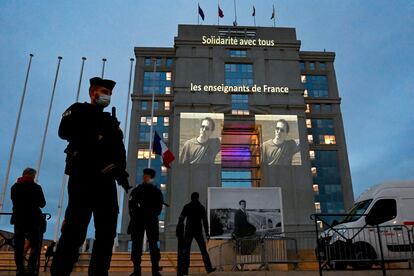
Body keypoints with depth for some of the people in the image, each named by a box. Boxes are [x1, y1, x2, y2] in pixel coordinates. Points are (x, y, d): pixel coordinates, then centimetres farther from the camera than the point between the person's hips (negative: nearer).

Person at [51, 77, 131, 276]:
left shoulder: (111, 120, 24)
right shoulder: (79, 110, 10)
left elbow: (119, 151, 14)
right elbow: (65, 131, -11)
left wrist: (121, 173, 0)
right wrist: (93, 139, -11)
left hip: (106, 181, 6)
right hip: (83, 177, -6)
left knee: (107, 231, 4)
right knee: (75, 229, -9)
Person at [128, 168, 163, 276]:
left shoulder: (157, 191, 15)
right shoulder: (136, 190, 15)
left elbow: (159, 207, 8)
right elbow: (131, 204, 5)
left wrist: (153, 215, -7)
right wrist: (134, 215, -8)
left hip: (151, 220, -1)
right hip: (138, 220, 1)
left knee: (153, 245, -5)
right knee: (136, 244, -3)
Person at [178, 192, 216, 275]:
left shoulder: (187, 207, 4)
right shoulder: (201, 207, 4)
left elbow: (181, 219, -2)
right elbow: (205, 221, 2)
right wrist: (207, 233, 4)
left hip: (188, 231, 0)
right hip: (198, 231, 0)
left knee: (186, 251, 1)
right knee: (203, 250, 7)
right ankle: (209, 268, 2)